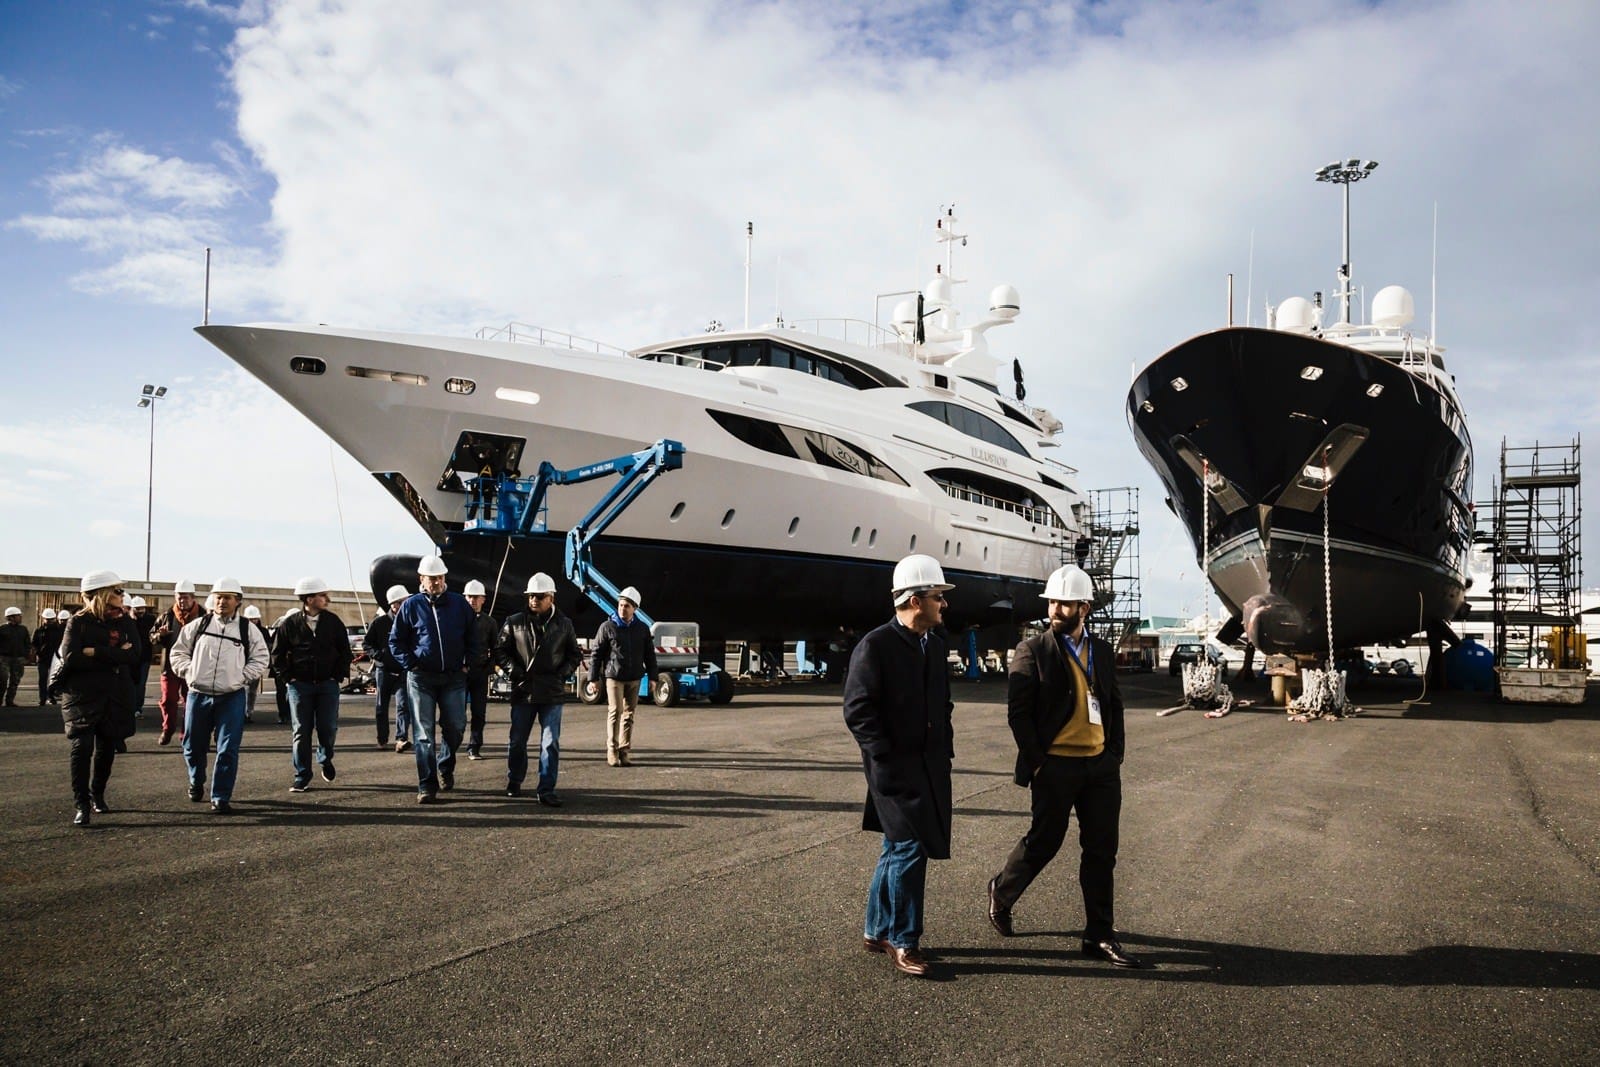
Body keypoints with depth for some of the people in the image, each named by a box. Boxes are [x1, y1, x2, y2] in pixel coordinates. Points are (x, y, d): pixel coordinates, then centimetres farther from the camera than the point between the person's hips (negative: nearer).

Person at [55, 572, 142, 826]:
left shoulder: (125, 622, 7)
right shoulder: (78, 622, -2)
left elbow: (133, 655, -8)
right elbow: (70, 657, -15)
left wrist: (95, 652, -15)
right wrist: (113, 657, -14)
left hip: (116, 697, 3)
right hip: (82, 695, -3)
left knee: (107, 748, 9)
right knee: (82, 747, -11)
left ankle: (97, 795, 27)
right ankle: (81, 804, -6)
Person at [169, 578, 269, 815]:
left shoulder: (247, 629, 2)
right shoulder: (197, 625, 4)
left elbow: (260, 659, 6)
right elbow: (178, 652, 10)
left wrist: (242, 677, -6)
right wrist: (189, 673, -3)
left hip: (232, 697, -1)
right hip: (198, 695, 2)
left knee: (228, 749, -6)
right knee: (194, 745, 14)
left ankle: (221, 798, 2)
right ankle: (196, 782, 41)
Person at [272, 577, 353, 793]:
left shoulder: (333, 621, 2)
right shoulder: (289, 624, -2)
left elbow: (345, 650, 8)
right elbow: (277, 654, 5)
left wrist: (339, 675, 0)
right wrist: (287, 677, -2)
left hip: (328, 684, 1)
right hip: (300, 685, -1)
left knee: (328, 727, -2)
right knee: (301, 731, 1)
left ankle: (325, 759, 28)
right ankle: (302, 777, 8)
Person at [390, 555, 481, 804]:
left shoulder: (459, 603, 5)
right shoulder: (411, 605, 1)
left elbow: (473, 635, 13)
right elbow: (395, 640, 6)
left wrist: (468, 663, 4)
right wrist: (410, 665, -3)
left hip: (454, 678, 2)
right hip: (421, 679, -1)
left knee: (455, 727, 4)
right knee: (424, 734, -1)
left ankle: (445, 767, 32)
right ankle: (427, 786, 3)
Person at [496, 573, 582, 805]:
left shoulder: (564, 625, 6)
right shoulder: (515, 622, 3)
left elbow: (575, 655, 15)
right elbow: (500, 650, 8)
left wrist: (563, 672, 0)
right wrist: (513, 670, -6)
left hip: (553, 693, 0)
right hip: (522, 691, 0)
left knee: (551, 743, -4)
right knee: (518, 741, 10)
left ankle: (547, 790, 1)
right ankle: (514, 782, 30)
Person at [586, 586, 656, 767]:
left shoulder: (642, 629, 7)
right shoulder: (607, 627, -3)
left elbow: (649, 654, 14)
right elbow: (596, 653, -1)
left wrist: (653, 677, 9)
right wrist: (592, 679, -4)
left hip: (634, 678, 3)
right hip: (614, 676, -3)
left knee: (629, 714, 6)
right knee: (615, 712, -10)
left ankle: (624, 751, 11)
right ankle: (612, 751, -4)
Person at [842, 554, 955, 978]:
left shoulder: (936, 645, 11)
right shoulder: (875, 646, -13)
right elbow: (857, 710, -15)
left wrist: (945, 749, 11)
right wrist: (885, 759, -17)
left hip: (931, 765, 8)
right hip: (895, 767, -8)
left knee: (899, 848, 15)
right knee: (910, 847, -9)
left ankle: (878, 930, 27)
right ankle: (902, 940, 6)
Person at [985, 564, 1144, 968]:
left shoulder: (1103, 652, 9)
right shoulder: (1032, 651, -6)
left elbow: (1115, 706, 15)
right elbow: (1017, 712, -8)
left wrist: (1115, 754, 6)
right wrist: (1036, 763, -10)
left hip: (1101, 765, 5)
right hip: (1056, 766, -5)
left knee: (1101, 851, 7)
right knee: (1043, 842, 5)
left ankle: (1099, 936, 16)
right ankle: (1002, 893, 32)